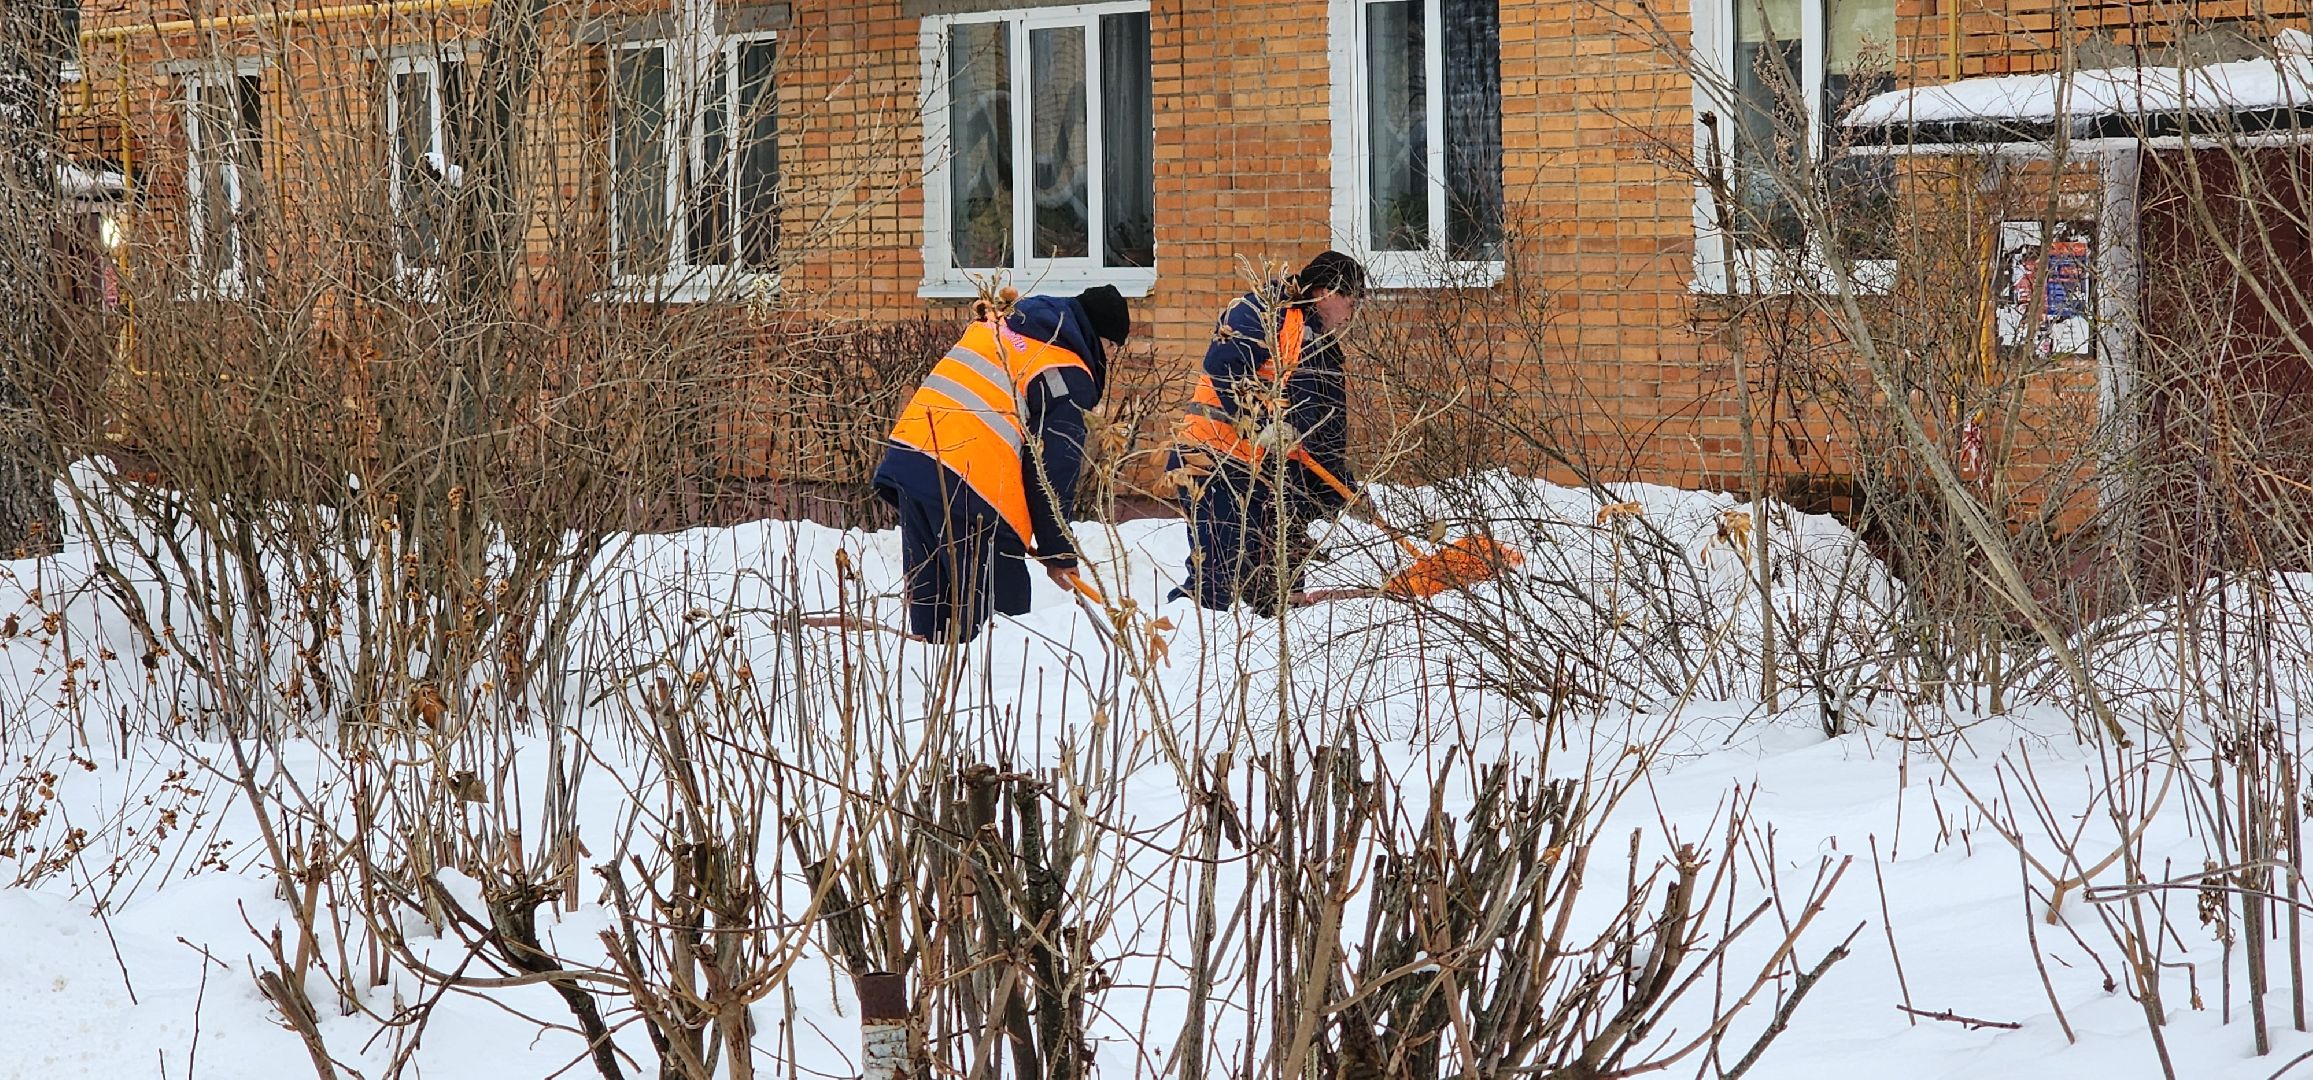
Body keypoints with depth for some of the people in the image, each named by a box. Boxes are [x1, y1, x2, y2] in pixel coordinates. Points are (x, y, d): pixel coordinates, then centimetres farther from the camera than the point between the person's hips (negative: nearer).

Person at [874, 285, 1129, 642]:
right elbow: (1053, 475, -5)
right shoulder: (1067, 375, -3)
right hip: (969, 487, -8)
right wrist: (1059, 554, 5)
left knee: (928, 601, 13)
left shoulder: (996, 325, 21)